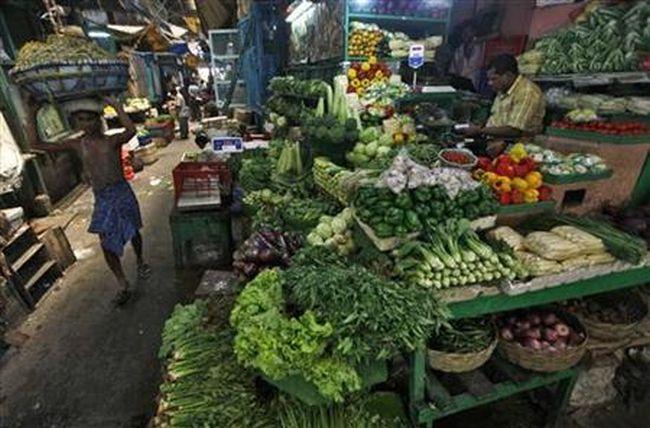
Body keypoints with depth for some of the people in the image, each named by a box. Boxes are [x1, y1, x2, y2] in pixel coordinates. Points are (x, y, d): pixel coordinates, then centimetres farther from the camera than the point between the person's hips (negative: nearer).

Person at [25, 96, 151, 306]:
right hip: (101, 199, 3)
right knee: (107, 244, 0)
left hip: (122, 193, -3)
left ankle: (140, 262, 43)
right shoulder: (77, 144, 5)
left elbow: (131, 130, -30)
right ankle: (123, 286, 10)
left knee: (133, 232, 15)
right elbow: (36, 144, 5)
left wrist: (116, 105, -26)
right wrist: (32, 114, -1)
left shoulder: (112, 140, -6)